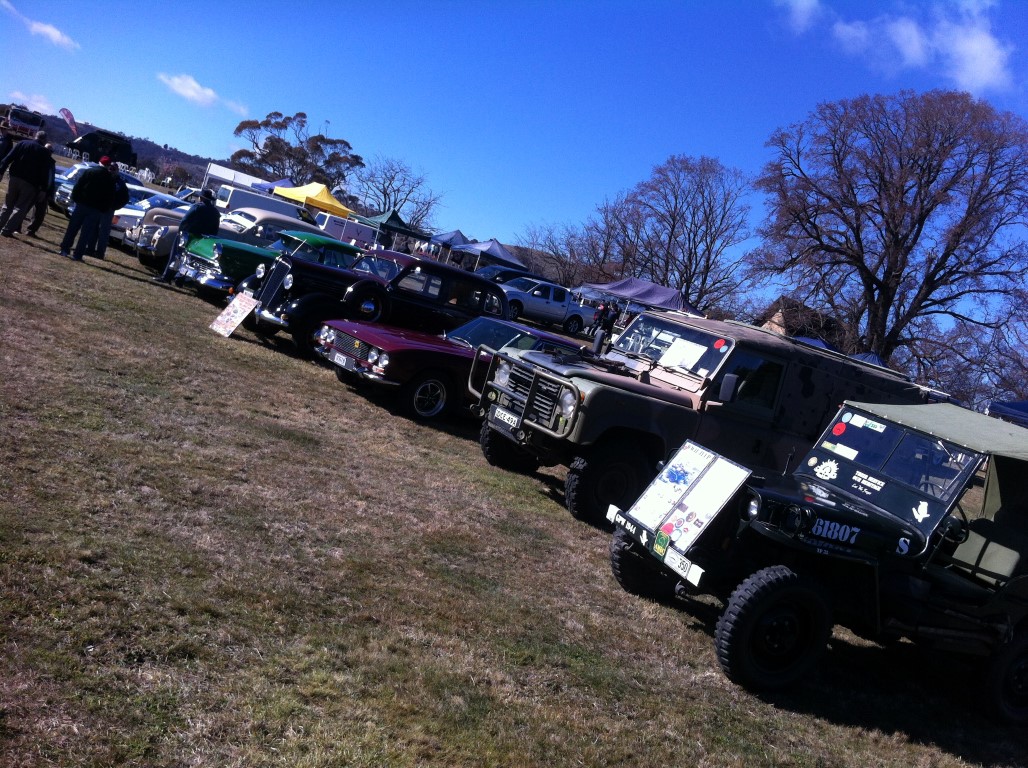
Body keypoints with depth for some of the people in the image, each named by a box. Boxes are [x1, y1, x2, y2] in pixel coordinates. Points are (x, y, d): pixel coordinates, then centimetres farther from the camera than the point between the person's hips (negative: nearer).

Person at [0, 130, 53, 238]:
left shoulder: (22, 143, 7)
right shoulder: (45, 152, -2)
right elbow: (45, 173, -7)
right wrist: (44, 188, -6)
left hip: (15, 178, 3)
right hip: (30, 183, -3)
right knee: (20, 207, 2)